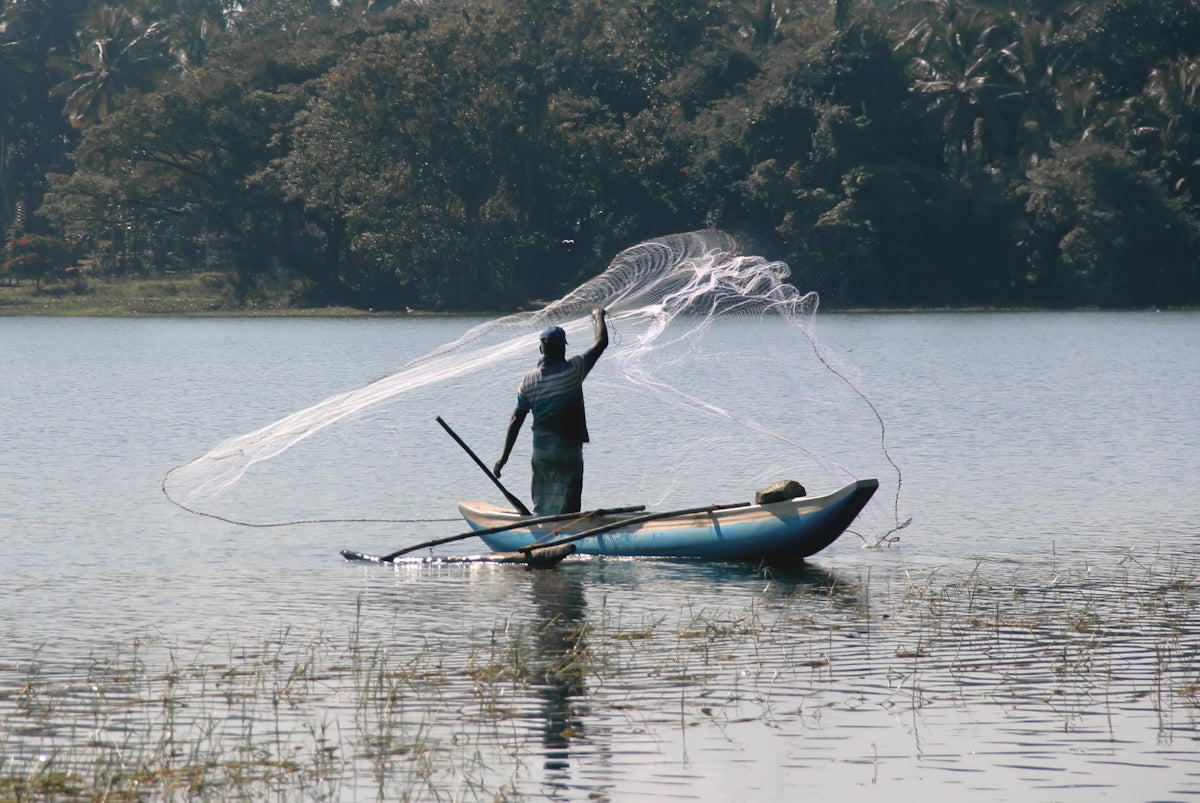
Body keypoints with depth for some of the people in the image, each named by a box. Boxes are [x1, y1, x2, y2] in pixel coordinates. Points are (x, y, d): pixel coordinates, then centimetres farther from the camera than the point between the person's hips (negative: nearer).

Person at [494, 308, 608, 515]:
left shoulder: (529, 380, 1)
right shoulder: (573, 370, -10)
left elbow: (516, 419, 1)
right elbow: (601, 342, -1)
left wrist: (504, 456, 4)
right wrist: (599, 317, 18)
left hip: (540, 449, 4)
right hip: (567, 449, -4)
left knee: (542, 507, 16)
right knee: (567, 510, -4)